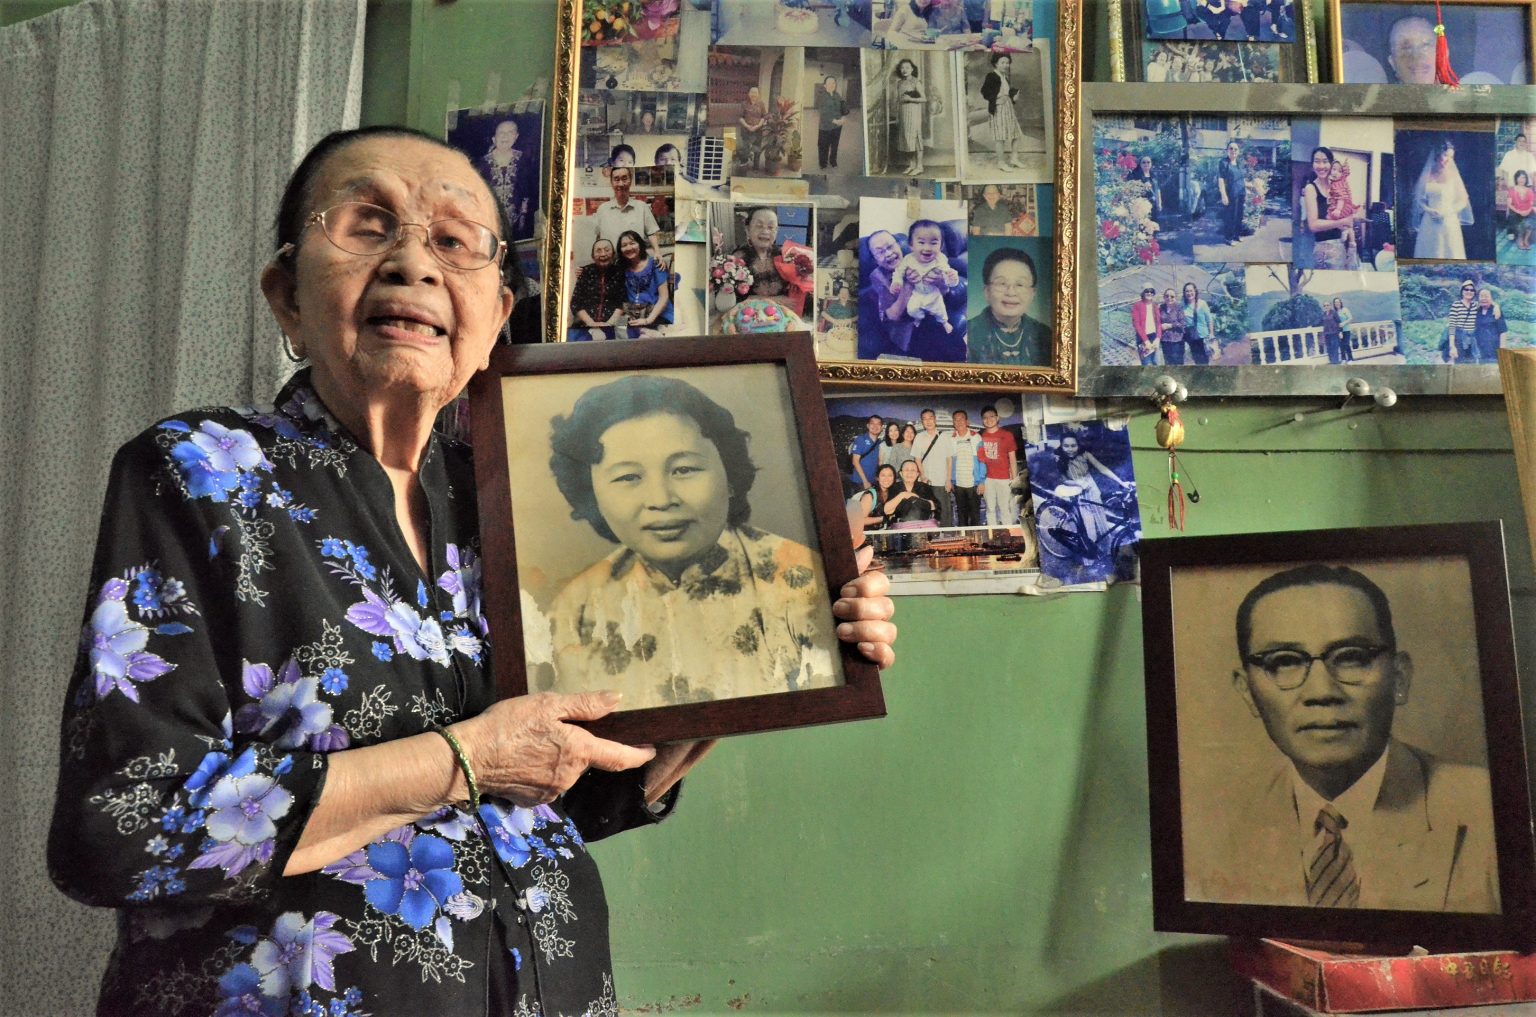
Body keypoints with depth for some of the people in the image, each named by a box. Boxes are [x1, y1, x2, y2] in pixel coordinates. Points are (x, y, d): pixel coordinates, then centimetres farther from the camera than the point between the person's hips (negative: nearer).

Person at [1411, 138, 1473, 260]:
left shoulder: (1453, 175, 0)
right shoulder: (1428, 175, 5)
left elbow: (1462, 201, 1)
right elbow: (1420, 199, 8)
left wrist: (1447, 212, -12)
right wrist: (1429, 210, -10)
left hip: (1449, 223, -2)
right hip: (1429, 224, 2)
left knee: (1449, 254, -2)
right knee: (1429, 255, 2)